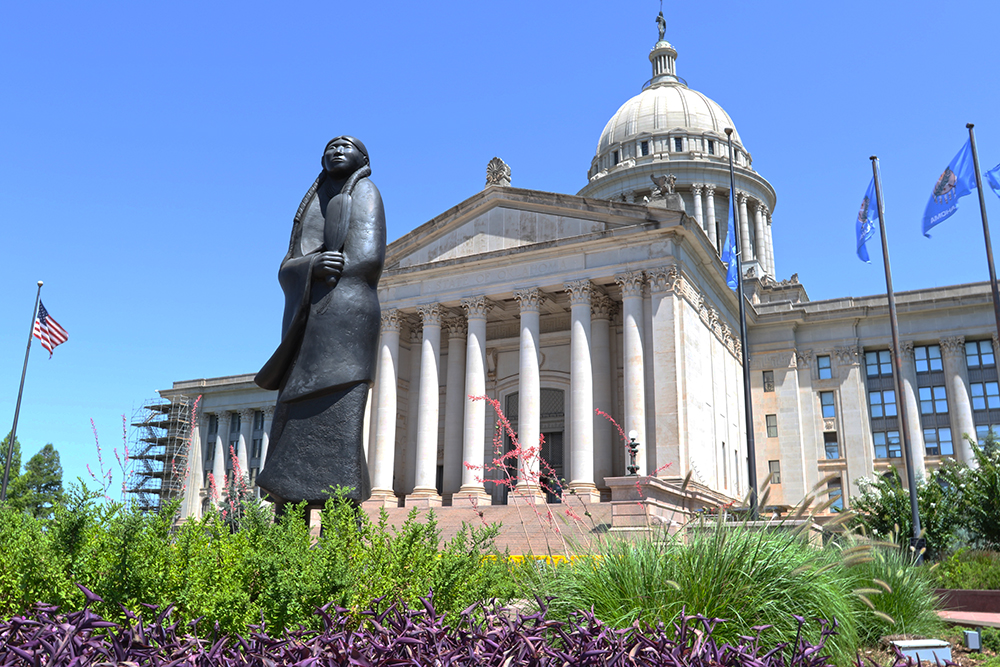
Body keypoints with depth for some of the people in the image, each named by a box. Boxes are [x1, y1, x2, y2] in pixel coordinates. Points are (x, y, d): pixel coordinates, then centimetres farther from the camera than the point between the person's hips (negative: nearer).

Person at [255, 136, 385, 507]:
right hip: (306, 327, 7)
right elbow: (287, 271, 15)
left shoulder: (364, 191, 10)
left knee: (336, 429, -17)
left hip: (345, 313, -7)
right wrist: (312, 265, -8)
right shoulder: (311, 207, 29)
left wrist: (310, 282, 0)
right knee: (292, 433, -1)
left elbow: (368, 258, -7)